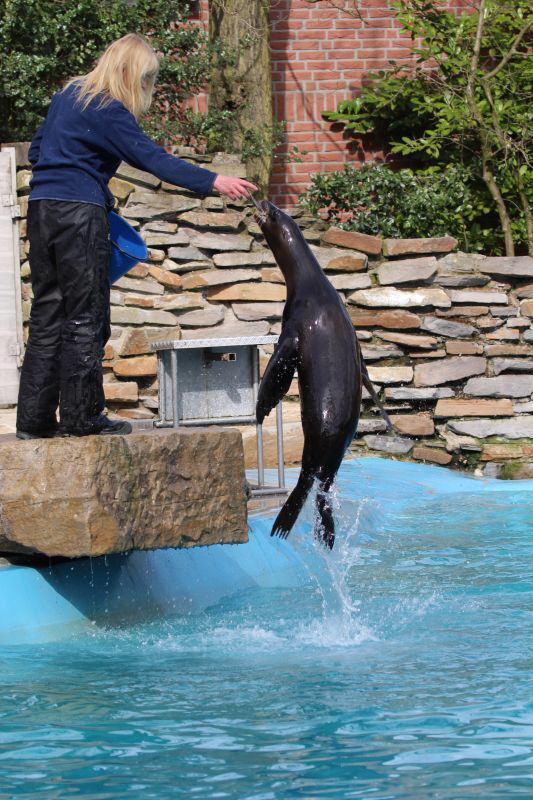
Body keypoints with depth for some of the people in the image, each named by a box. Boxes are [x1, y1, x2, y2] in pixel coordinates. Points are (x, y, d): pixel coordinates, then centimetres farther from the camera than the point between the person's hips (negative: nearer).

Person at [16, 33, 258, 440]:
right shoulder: (109, 112, -10)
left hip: (41, 208, 8)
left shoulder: (68, 96, 16)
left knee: (47, 315, 9)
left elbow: (36, 151, 21)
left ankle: (35, 418, 8)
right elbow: (153, 159, -17)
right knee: (86, 317, -1)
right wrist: (213, 181, -22)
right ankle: (81, 417, 0)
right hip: (80, 215, -8)